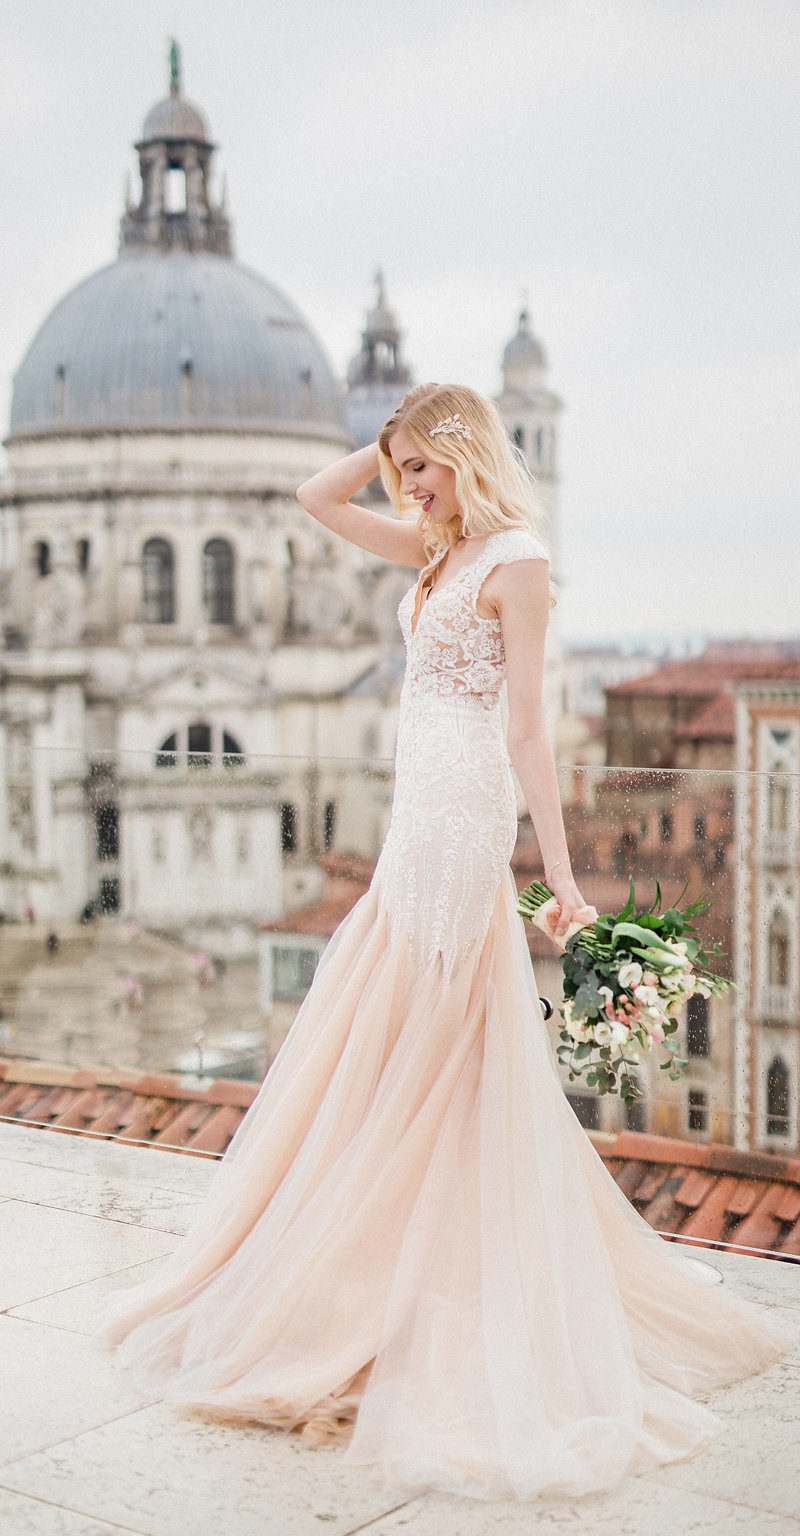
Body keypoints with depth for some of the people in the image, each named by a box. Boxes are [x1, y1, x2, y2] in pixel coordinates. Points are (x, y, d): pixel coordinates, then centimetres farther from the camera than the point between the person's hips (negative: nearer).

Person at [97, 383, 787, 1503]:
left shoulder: (515, 559, -8)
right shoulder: (441, 550, 16)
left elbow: (527, 727, -13)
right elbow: (317, 498, 22)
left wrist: (561, 872, -14)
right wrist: (399, 445, 12)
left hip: (460, 814, -9)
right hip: (423, 814, 9)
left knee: (417, 1051, -3)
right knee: (370, 1049, 14)